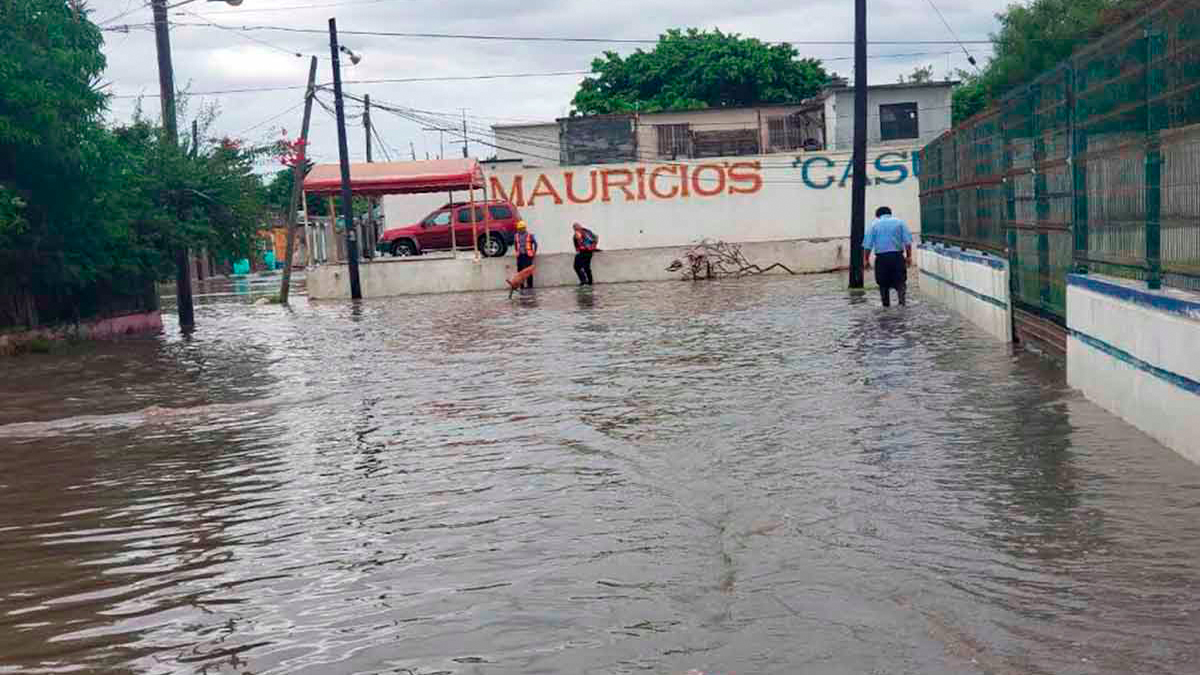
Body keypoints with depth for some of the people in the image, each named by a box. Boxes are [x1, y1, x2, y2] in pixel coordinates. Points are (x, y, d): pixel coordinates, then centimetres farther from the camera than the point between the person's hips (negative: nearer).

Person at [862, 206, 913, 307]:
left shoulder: (874, 224, 8)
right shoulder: (899, 222, 8)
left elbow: (868, 245, 2)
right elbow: (908, 241, 1)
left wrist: (866, 259, 6)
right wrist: (909, 256, 5)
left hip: (881, 257, 0)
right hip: (897, 256, 0)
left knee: (883, 283, 9)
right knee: (900, 280, 6)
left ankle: (886, 304, 11)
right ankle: (902, 296, -16)